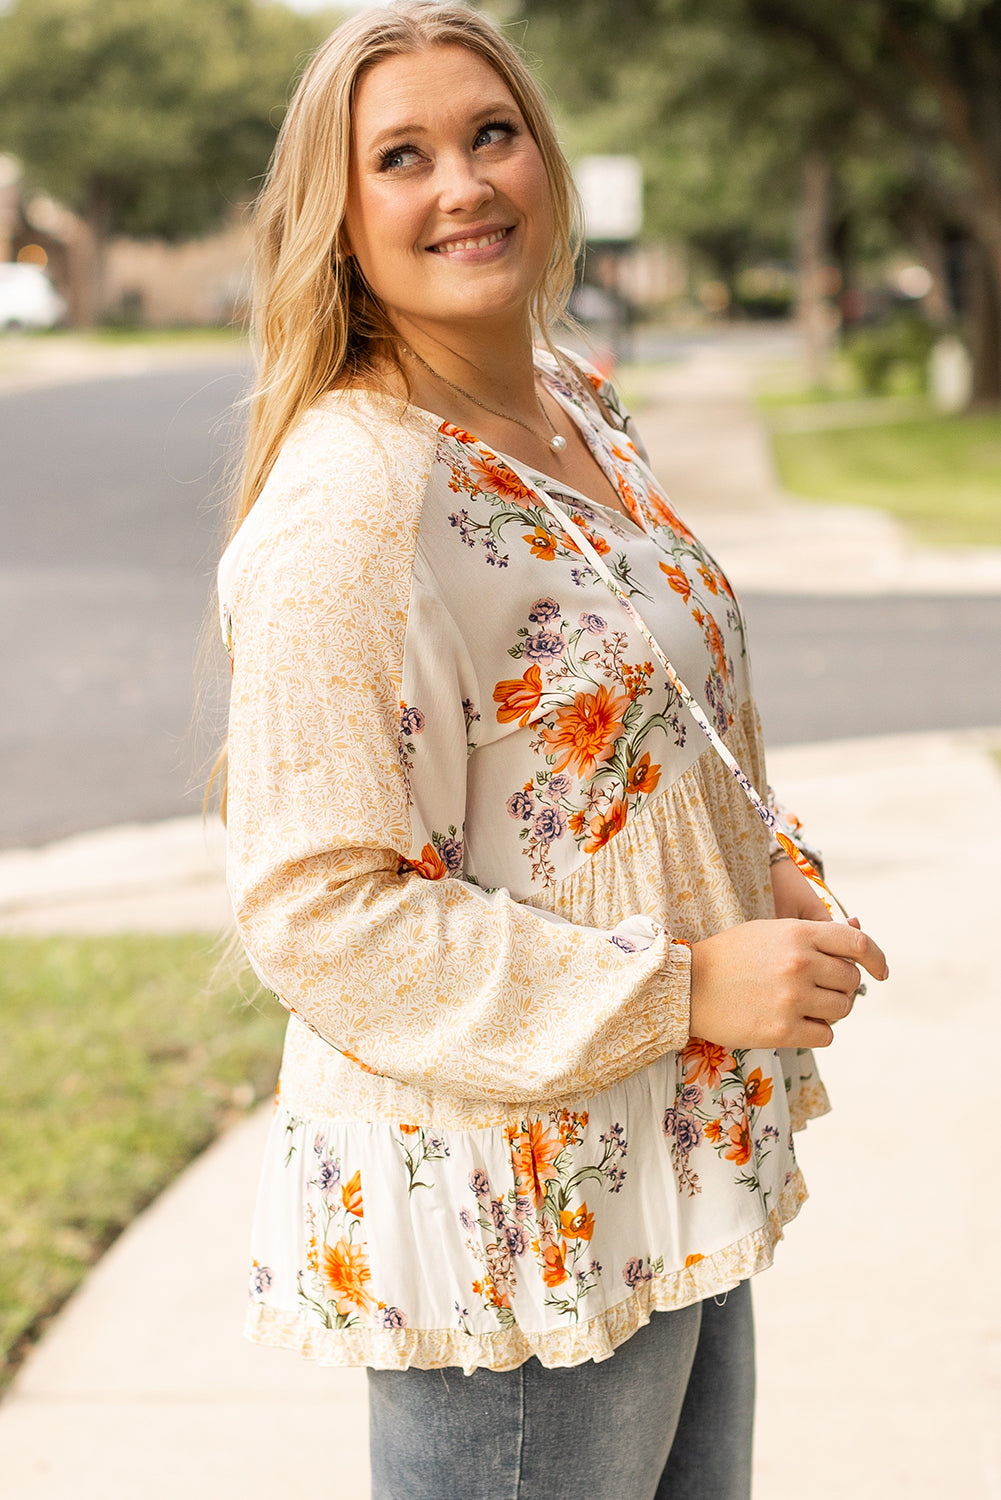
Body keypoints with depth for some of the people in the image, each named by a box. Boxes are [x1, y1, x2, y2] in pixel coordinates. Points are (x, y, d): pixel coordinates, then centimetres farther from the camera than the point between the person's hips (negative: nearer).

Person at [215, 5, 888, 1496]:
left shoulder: (574, 402, 6)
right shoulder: (347, 504, -22)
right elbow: (318, 909, -24)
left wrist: (763, 881, 4)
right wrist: (687, 984, -23)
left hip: (673, 1154, 9)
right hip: (510, 1221, -9)